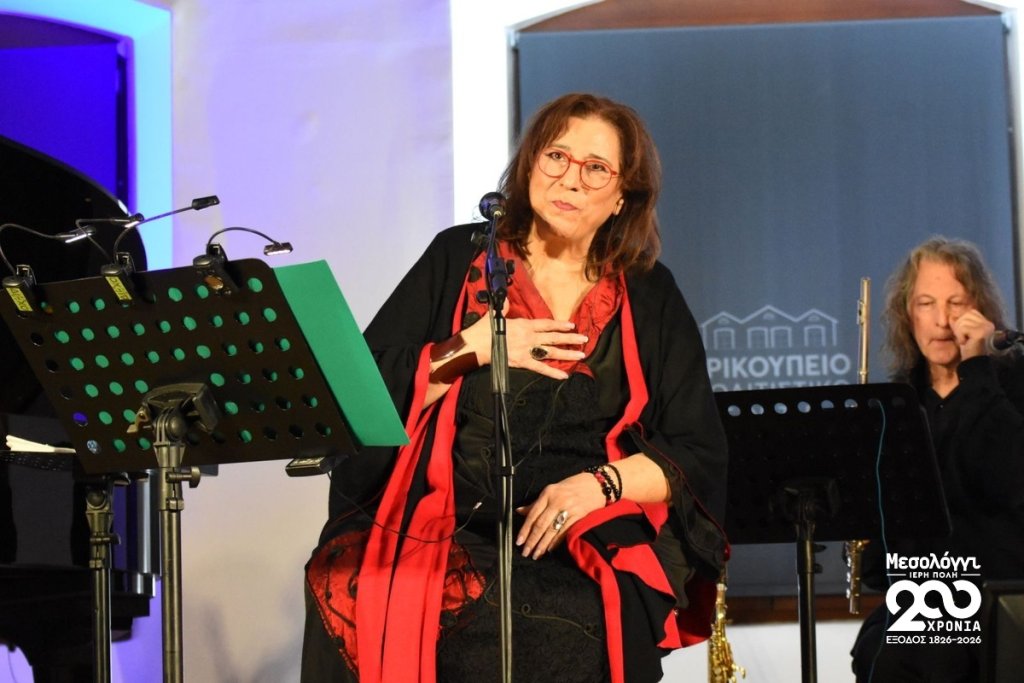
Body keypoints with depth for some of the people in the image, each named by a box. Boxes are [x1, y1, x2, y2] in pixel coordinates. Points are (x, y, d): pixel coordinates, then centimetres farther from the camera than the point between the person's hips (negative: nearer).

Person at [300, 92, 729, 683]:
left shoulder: (649, 299, 14)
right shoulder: (460, 260, 13)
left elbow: (699, 455, 7)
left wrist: (597, 484, -9)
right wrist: (474, 348, -5)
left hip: (591, 546, 0)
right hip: (445, 527, 1)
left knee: (566, 629, -37)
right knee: (348, 599, -32)